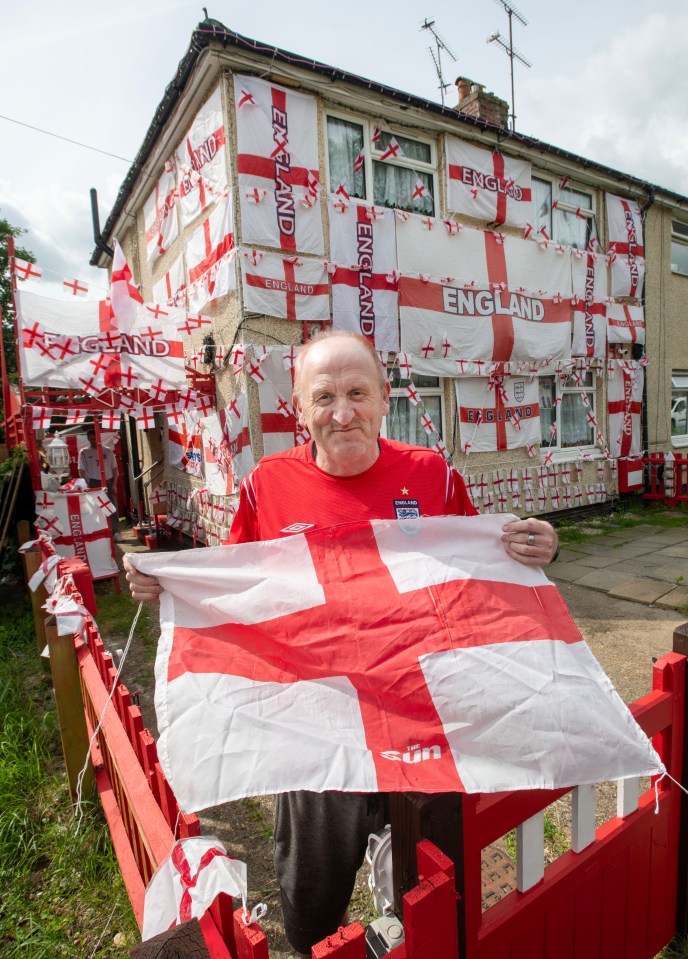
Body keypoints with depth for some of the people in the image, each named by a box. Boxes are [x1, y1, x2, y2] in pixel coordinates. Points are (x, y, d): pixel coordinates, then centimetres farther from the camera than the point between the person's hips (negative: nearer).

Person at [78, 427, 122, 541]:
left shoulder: (107, 450, 5)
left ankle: (116, 532, 2)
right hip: (94, 483, -1)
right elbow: (82, 471, -1)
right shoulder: (84, 452, 1)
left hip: (109, 482, 1)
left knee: (113, 507, -1)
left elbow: (114, 468, 6)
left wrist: (114, 484, -1)